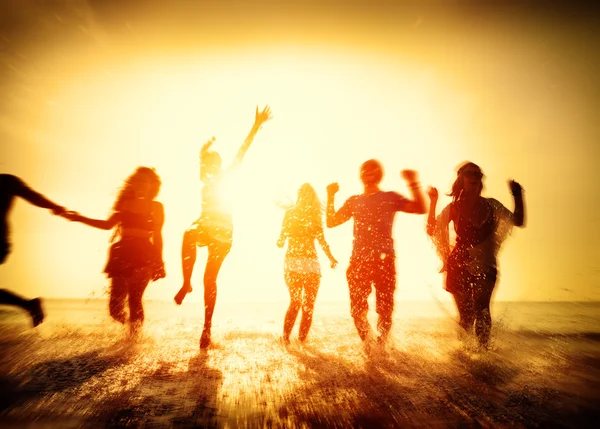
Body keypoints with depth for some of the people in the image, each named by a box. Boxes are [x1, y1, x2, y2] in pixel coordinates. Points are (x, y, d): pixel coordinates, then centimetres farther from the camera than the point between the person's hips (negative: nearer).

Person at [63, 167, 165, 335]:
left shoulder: (156, 207, 7)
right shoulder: (126, 203, 15)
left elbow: (157, 236, 7)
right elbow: (108, 224, 17)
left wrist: (159, 262, 4)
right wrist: (80, 218, 12)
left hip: (144, 255, -3)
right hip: (123, 254, 3)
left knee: (134, 299, -11)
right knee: (115, 304, 0)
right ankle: (132, 330, 25)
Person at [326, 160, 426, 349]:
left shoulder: (391, 198, 9)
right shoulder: (354, 201, 16)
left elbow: (420, 209, -3)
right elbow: (331, 222, 12)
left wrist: (413, 184, -12)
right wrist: (331, 196, 7)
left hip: (384, 260, -2)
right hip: (359, 261, 2)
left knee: (385, 309, 1)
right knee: (357, 309, 1)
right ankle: (369, 347, 18)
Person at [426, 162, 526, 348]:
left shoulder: (491, 205, 10)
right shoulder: (454, 207, 6)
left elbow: (518, 221, 6)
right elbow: (431, 230, 0)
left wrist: (518, 196, -3)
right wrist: (433, 203, -7)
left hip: (485, 266, 1)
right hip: (459, 266, -1)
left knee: (481, 308, -19)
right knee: (466, 314, 0)